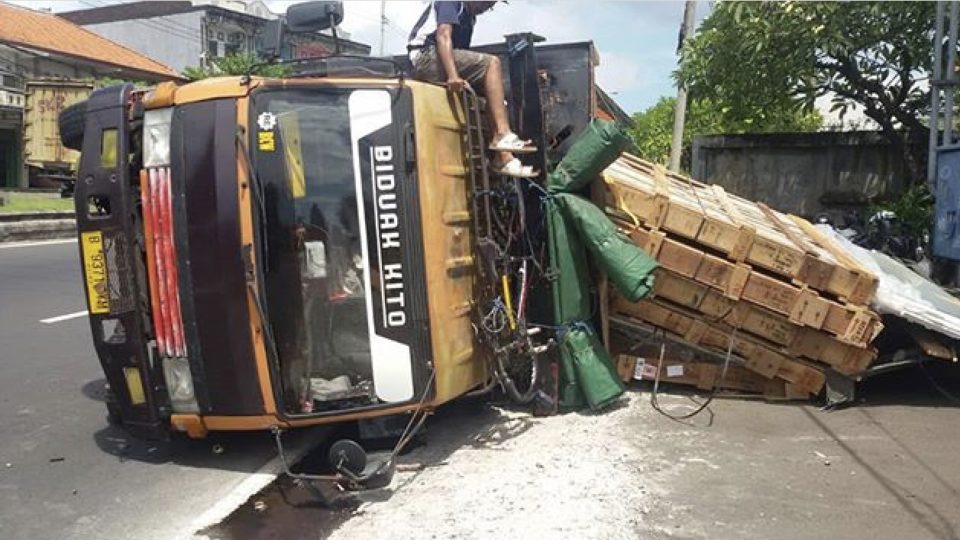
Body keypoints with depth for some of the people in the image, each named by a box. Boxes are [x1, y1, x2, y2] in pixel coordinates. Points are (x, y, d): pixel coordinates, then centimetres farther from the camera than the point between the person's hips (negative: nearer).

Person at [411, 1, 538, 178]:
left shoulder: (469, 17, 27)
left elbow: (462, 56, 20)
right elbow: (443, 36, -16)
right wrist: (453, 75, -30)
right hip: (428, 58, -9)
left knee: (494, 96, -2)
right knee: (492, 63, -19)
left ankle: (504, 157, -11)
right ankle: (502, 135, -27)